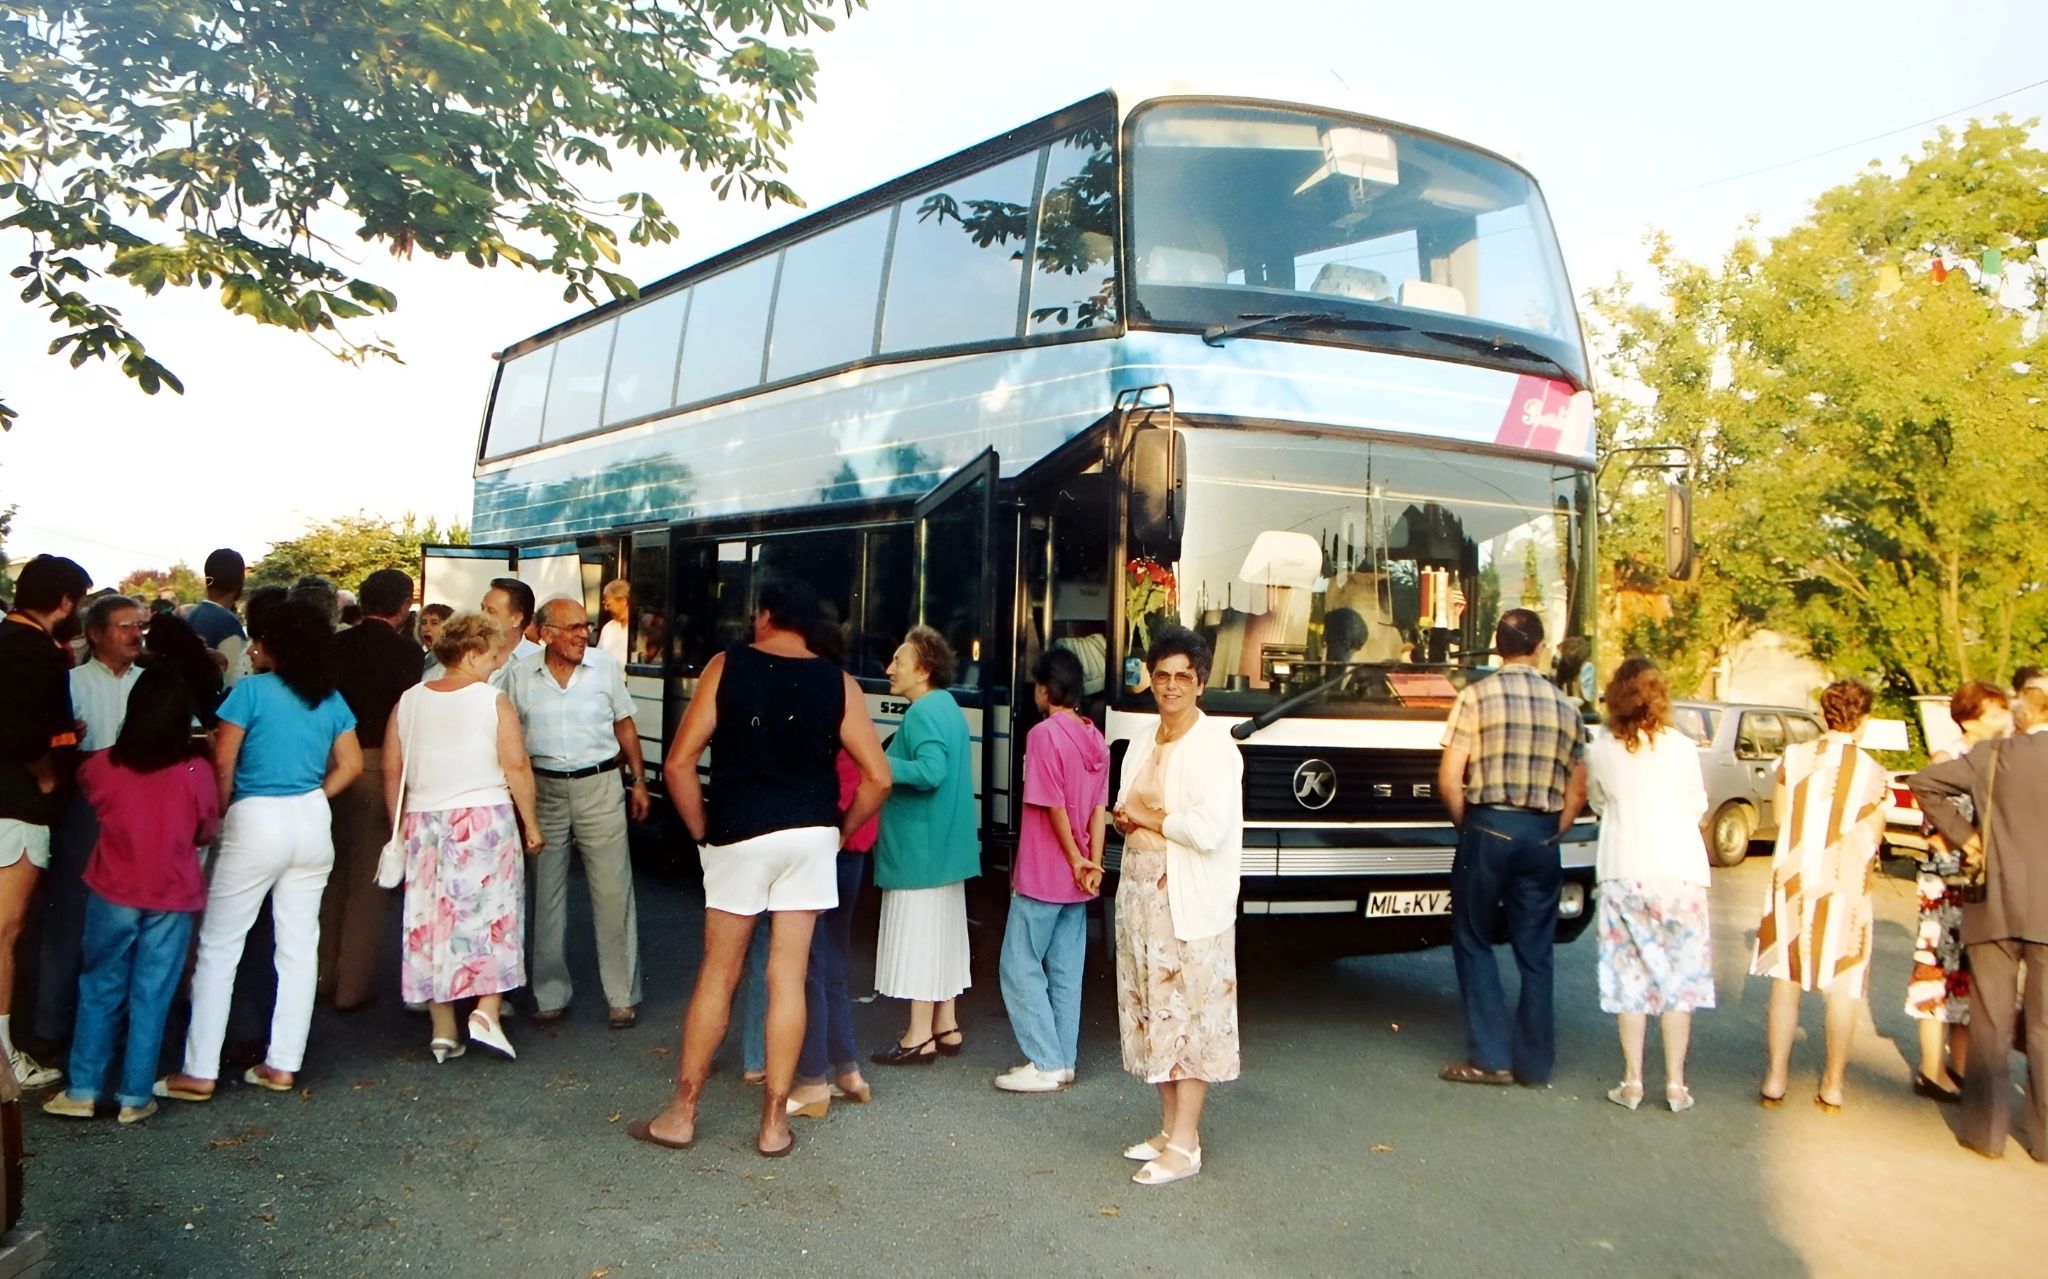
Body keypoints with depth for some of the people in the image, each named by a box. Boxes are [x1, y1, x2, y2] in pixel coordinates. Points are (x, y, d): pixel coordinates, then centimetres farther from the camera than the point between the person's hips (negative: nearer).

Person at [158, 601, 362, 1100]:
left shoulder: (252, 690, -10)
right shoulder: (331, 700, 5)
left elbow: (222, 762, -9)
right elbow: (350, 765, 7)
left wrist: (221, 810, 6)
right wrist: (311, 798, 13)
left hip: (256, 821, -5)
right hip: (312, 821, 5)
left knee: (219, 947, 5)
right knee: (299, 946, 9)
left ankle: (200, 1072, 8)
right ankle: (283, 1064, 14)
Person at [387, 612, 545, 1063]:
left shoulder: (408, 701, 7)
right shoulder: (493, 701, -6)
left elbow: (390, 769, 8)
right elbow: (516, 766, -11)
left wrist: (400, 823, 17)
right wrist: (532, 824, -3)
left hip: (424, 821, 4)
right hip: (485, 818, -4)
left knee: (432, 921, 9)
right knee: (492, 912, 5)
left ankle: (443, 1030, 14)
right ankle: (486, 1010, -8)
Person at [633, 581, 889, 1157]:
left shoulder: (726, 667, -1)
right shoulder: (838, 684, 3)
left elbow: (678, 763, -5)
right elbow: (877, 777, -2)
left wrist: (701, 830, 6)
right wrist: (841, 831, 11)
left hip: (739, 835, -1)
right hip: (811, 837, 2)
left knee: (717, 975, 10)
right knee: (788, 977, 7)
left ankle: (681, 1114, 19)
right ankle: (774, 1123, 14)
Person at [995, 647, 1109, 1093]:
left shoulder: (1044, 734, -15)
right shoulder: (1095, 738, 8)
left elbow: (1054, 806, -17)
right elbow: (1098, 808, 3)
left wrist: (1076, 859, -8)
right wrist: (1094, 863, -2)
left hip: (1042, 876, -8)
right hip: (1077, 879, 8)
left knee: (1020, 967, 1)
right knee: (1066, 970, 12)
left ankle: (1046, 1064, 1)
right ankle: (1063, 1061, 16)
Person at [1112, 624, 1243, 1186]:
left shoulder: (1214, 746, -11)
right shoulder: (1141, 745, 13)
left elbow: (1210, 829, -21)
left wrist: (1150, 816, -10)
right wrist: (1126, 818, -1)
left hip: (1191, 902, -8)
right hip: (1141, 893, 8)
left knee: (1190, 1014, -3)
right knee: (1153, 1011, 12)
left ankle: (1185, 1145, 4)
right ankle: (1169, 1129, 24)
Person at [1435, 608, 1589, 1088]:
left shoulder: (1476, 696, -5)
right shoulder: (1565, 706, 8)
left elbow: (1450, 778, -9)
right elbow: (1577, 790, 10)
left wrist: (1464, 825, 5)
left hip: (1489, 827, -4)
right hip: (1543, 834, 4)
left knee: (1474, 943, 8)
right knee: (1535, 952, 10)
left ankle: (1489, 1057, 5)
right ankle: (1535, 1063, 16)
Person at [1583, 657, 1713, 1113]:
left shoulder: (1601, 752, -3)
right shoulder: (1682, 748, -4)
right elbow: (1697, 808, 8)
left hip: (1624, 873, 0)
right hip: (1680, 871, 0)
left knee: (1631, 975, 7)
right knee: (1679, 976, 8)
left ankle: (1632, 1082, 8)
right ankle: (1675, 1084, 10)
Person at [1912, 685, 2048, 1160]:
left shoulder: (1994, 755, -3)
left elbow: (1924, 782, -5)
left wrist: (1961, 833, 1)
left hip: (1995, 906, 0)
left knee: (1991, 1023, 8)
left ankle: (1986, 1129, 12)